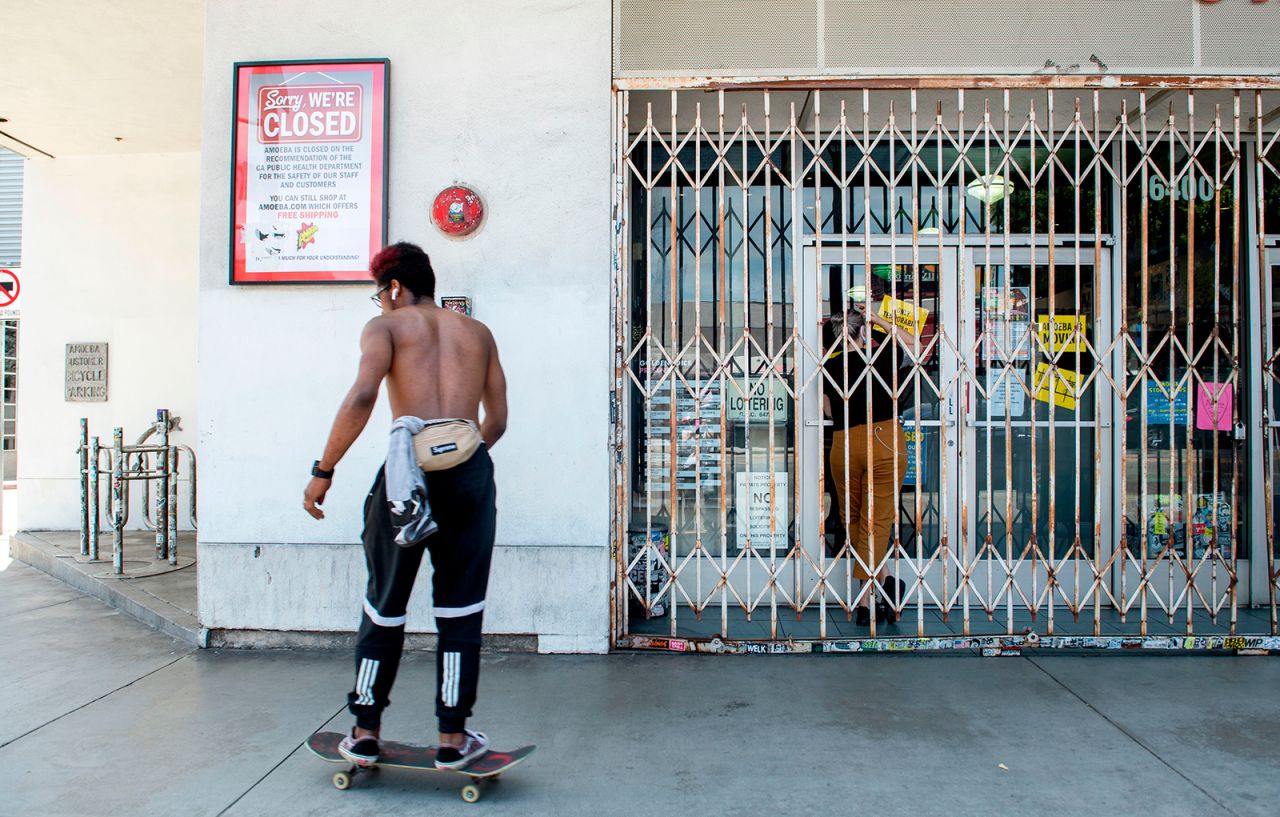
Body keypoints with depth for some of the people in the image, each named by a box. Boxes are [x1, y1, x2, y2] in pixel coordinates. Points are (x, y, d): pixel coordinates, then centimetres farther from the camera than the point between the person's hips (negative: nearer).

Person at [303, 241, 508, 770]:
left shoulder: (386, 326, 8)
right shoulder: (477, 333, 20)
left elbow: (362, 396, -11)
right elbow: (497, 420, 17)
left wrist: (323, 471, -6)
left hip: (408, 474, -2)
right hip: (471, 472, 2)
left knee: (384, 603, 14)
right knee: (459, 608, 11)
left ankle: (365, 732, 24)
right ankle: (453, 738, 16)